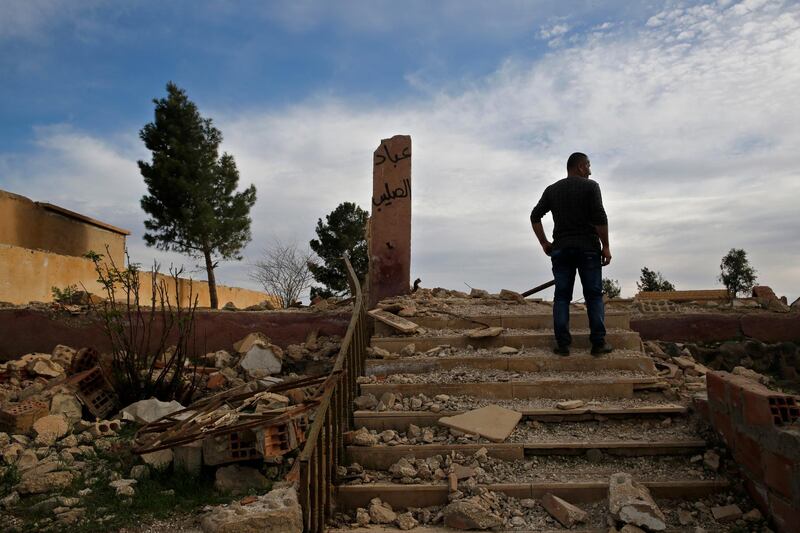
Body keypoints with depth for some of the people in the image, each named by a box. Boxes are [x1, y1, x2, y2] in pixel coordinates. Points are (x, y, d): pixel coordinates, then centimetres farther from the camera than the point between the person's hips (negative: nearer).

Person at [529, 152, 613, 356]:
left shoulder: (552, 190, 12)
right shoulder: (590, 186, 0)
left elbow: (535, 216, 5)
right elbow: (600, 217, -11)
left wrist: (544, 243, 10)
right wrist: (606, 246, -7)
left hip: (561, 249, 3)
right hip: (588, 248, -3)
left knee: (562, 296, 3)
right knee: (594, 295, 3)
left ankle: (562, 344, -2)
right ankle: (598, 343, 1)